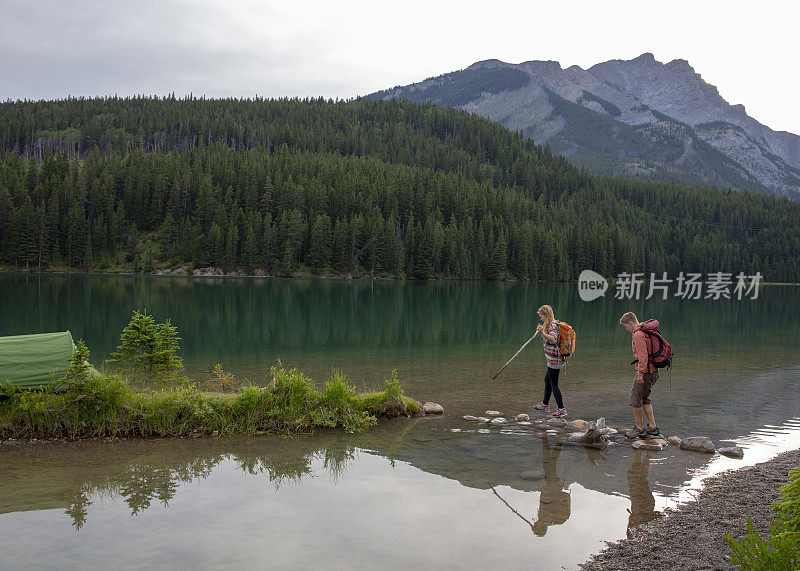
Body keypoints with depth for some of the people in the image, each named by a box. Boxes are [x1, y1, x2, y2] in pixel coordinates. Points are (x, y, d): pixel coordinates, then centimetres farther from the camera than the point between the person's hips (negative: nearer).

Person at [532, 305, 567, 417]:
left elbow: (554, 339, -33)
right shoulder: (552, 324, 14)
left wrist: (543, 332, -40)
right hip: (553, 359, 11)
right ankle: (545, 405, 37)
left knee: (554, 384, -6)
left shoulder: (552, 325, -17)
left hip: (554, 359, -11)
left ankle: (561, 409, -3)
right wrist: (542, 331, 18)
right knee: (547, 380, 23)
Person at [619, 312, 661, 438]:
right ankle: (652, 427, 17)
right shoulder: (645, 332, 16)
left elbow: (643, 355, -23)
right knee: (645, 399, 17)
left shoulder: (638, 334, -15)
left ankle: (639, 428, 7)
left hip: (645, 372, -10)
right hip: (653, 372, 10)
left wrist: (640, 373, -23)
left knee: (636, 399, 0)